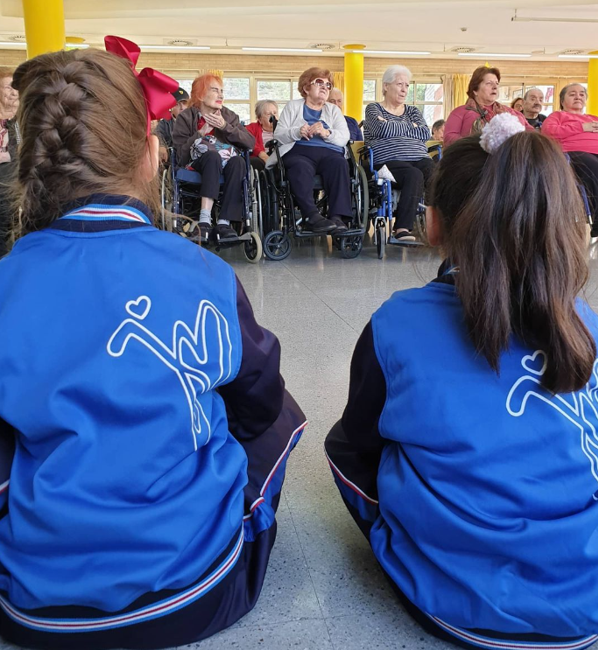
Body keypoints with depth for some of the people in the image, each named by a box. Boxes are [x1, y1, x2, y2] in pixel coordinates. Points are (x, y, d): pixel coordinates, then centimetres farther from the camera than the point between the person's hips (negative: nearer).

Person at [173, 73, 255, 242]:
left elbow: (251, 143, -3)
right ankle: (205, 220, -48)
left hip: (229, 163, 2)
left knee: (238, 161, -33)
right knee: (212, 155, -36)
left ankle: (223, 222, -41)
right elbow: (180, 152, -8)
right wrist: (202, 132, -16)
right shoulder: (186, 117, 4)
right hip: (198, 165, -2)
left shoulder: (229, 116, 12)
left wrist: (225, 126, -13)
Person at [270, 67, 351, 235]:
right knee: (301, 168, -38)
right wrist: (298, 132, -11)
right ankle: (312, 216, -50)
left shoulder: (333, 110, 27)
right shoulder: (292, 106, 23)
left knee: (339, 164, -34)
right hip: (299, 151, -1)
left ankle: (338, 217, -45)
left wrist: (326, 133, -12)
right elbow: (278, 134, 9)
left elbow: (344, 137, 9)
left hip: (329, 153, 2)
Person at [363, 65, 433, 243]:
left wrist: (393, 126, 2)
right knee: (414, 175, -37)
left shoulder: (412, 111, 28)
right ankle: (402, 228, -39)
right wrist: (410, 127, 7)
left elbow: (425, 133, 7)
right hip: (390, 161, -4)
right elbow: (382, 129, -7)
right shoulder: (373, 109, 16)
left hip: (420, 159, 4)